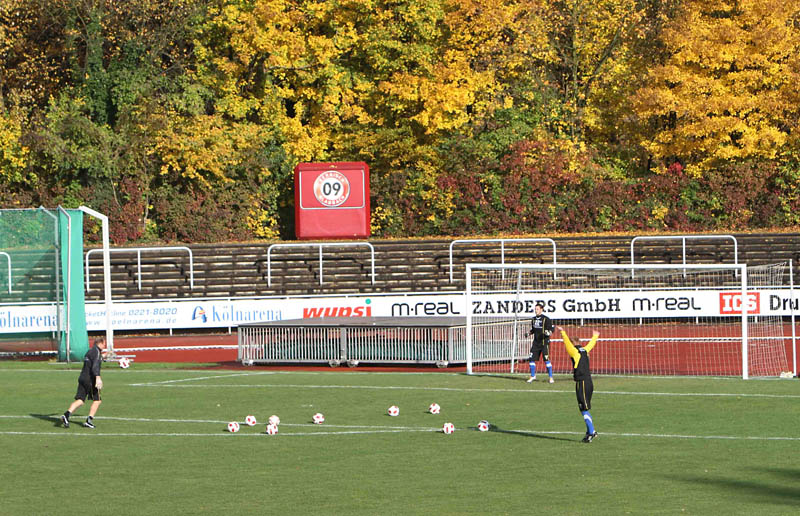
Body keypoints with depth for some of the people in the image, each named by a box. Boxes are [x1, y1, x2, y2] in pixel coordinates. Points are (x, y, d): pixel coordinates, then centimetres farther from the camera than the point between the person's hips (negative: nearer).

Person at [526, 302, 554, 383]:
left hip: (544, 342, -6)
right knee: (531, 359, 3)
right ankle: (533, 376, 19)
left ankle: (551, 377, 0)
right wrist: (529, 333, 7)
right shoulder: (534, 319, 11)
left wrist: (548, 333, -28)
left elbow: (551, 329, -8)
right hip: (536, 342, 6)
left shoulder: (546, 319, -8)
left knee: (546, 359, -10)